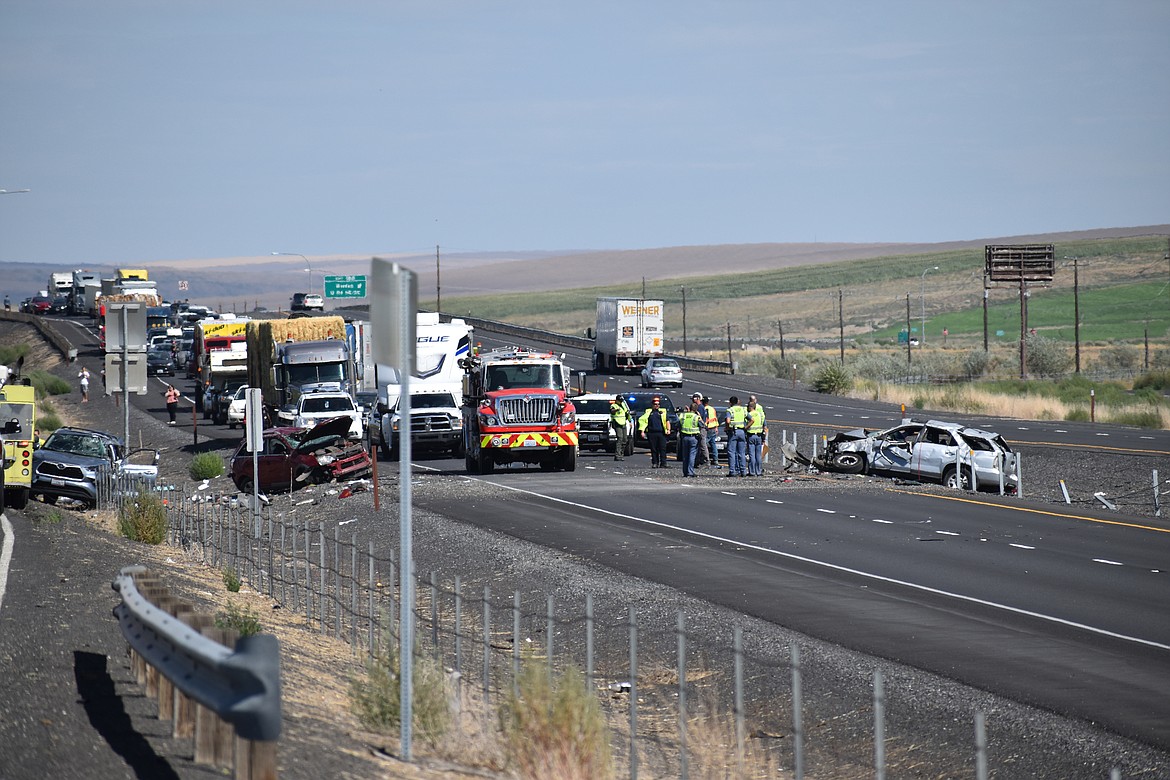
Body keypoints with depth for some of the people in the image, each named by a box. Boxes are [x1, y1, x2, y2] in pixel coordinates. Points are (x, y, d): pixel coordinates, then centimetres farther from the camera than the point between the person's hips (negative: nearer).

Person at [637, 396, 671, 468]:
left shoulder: (663, 412, 13)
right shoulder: (648, 412, 14)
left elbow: (667, 421, 10)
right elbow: (643, 420, 10)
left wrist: (668, 429, -5)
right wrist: (642, 431, 0)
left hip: (661, 433, -1)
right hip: (651, 433, 1)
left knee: (662, 449, -7)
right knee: (653, 449, 2)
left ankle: (663, 463, -6)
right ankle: (654, 463, 8)